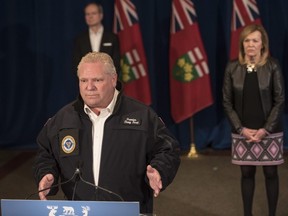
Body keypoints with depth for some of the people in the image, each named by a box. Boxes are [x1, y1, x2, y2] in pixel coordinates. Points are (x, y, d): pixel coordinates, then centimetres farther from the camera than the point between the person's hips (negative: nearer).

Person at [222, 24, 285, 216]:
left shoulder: (273, 66, -6)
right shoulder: (233, 68, -1)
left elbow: (280, 100, -6)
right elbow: (227, 102, 1)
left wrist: (265, 129, -12)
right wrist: (241, 129, -8)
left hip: (269, 132, -1)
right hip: (242, 132, 1)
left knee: (271, 173, 5)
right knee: (247, 173, 9)